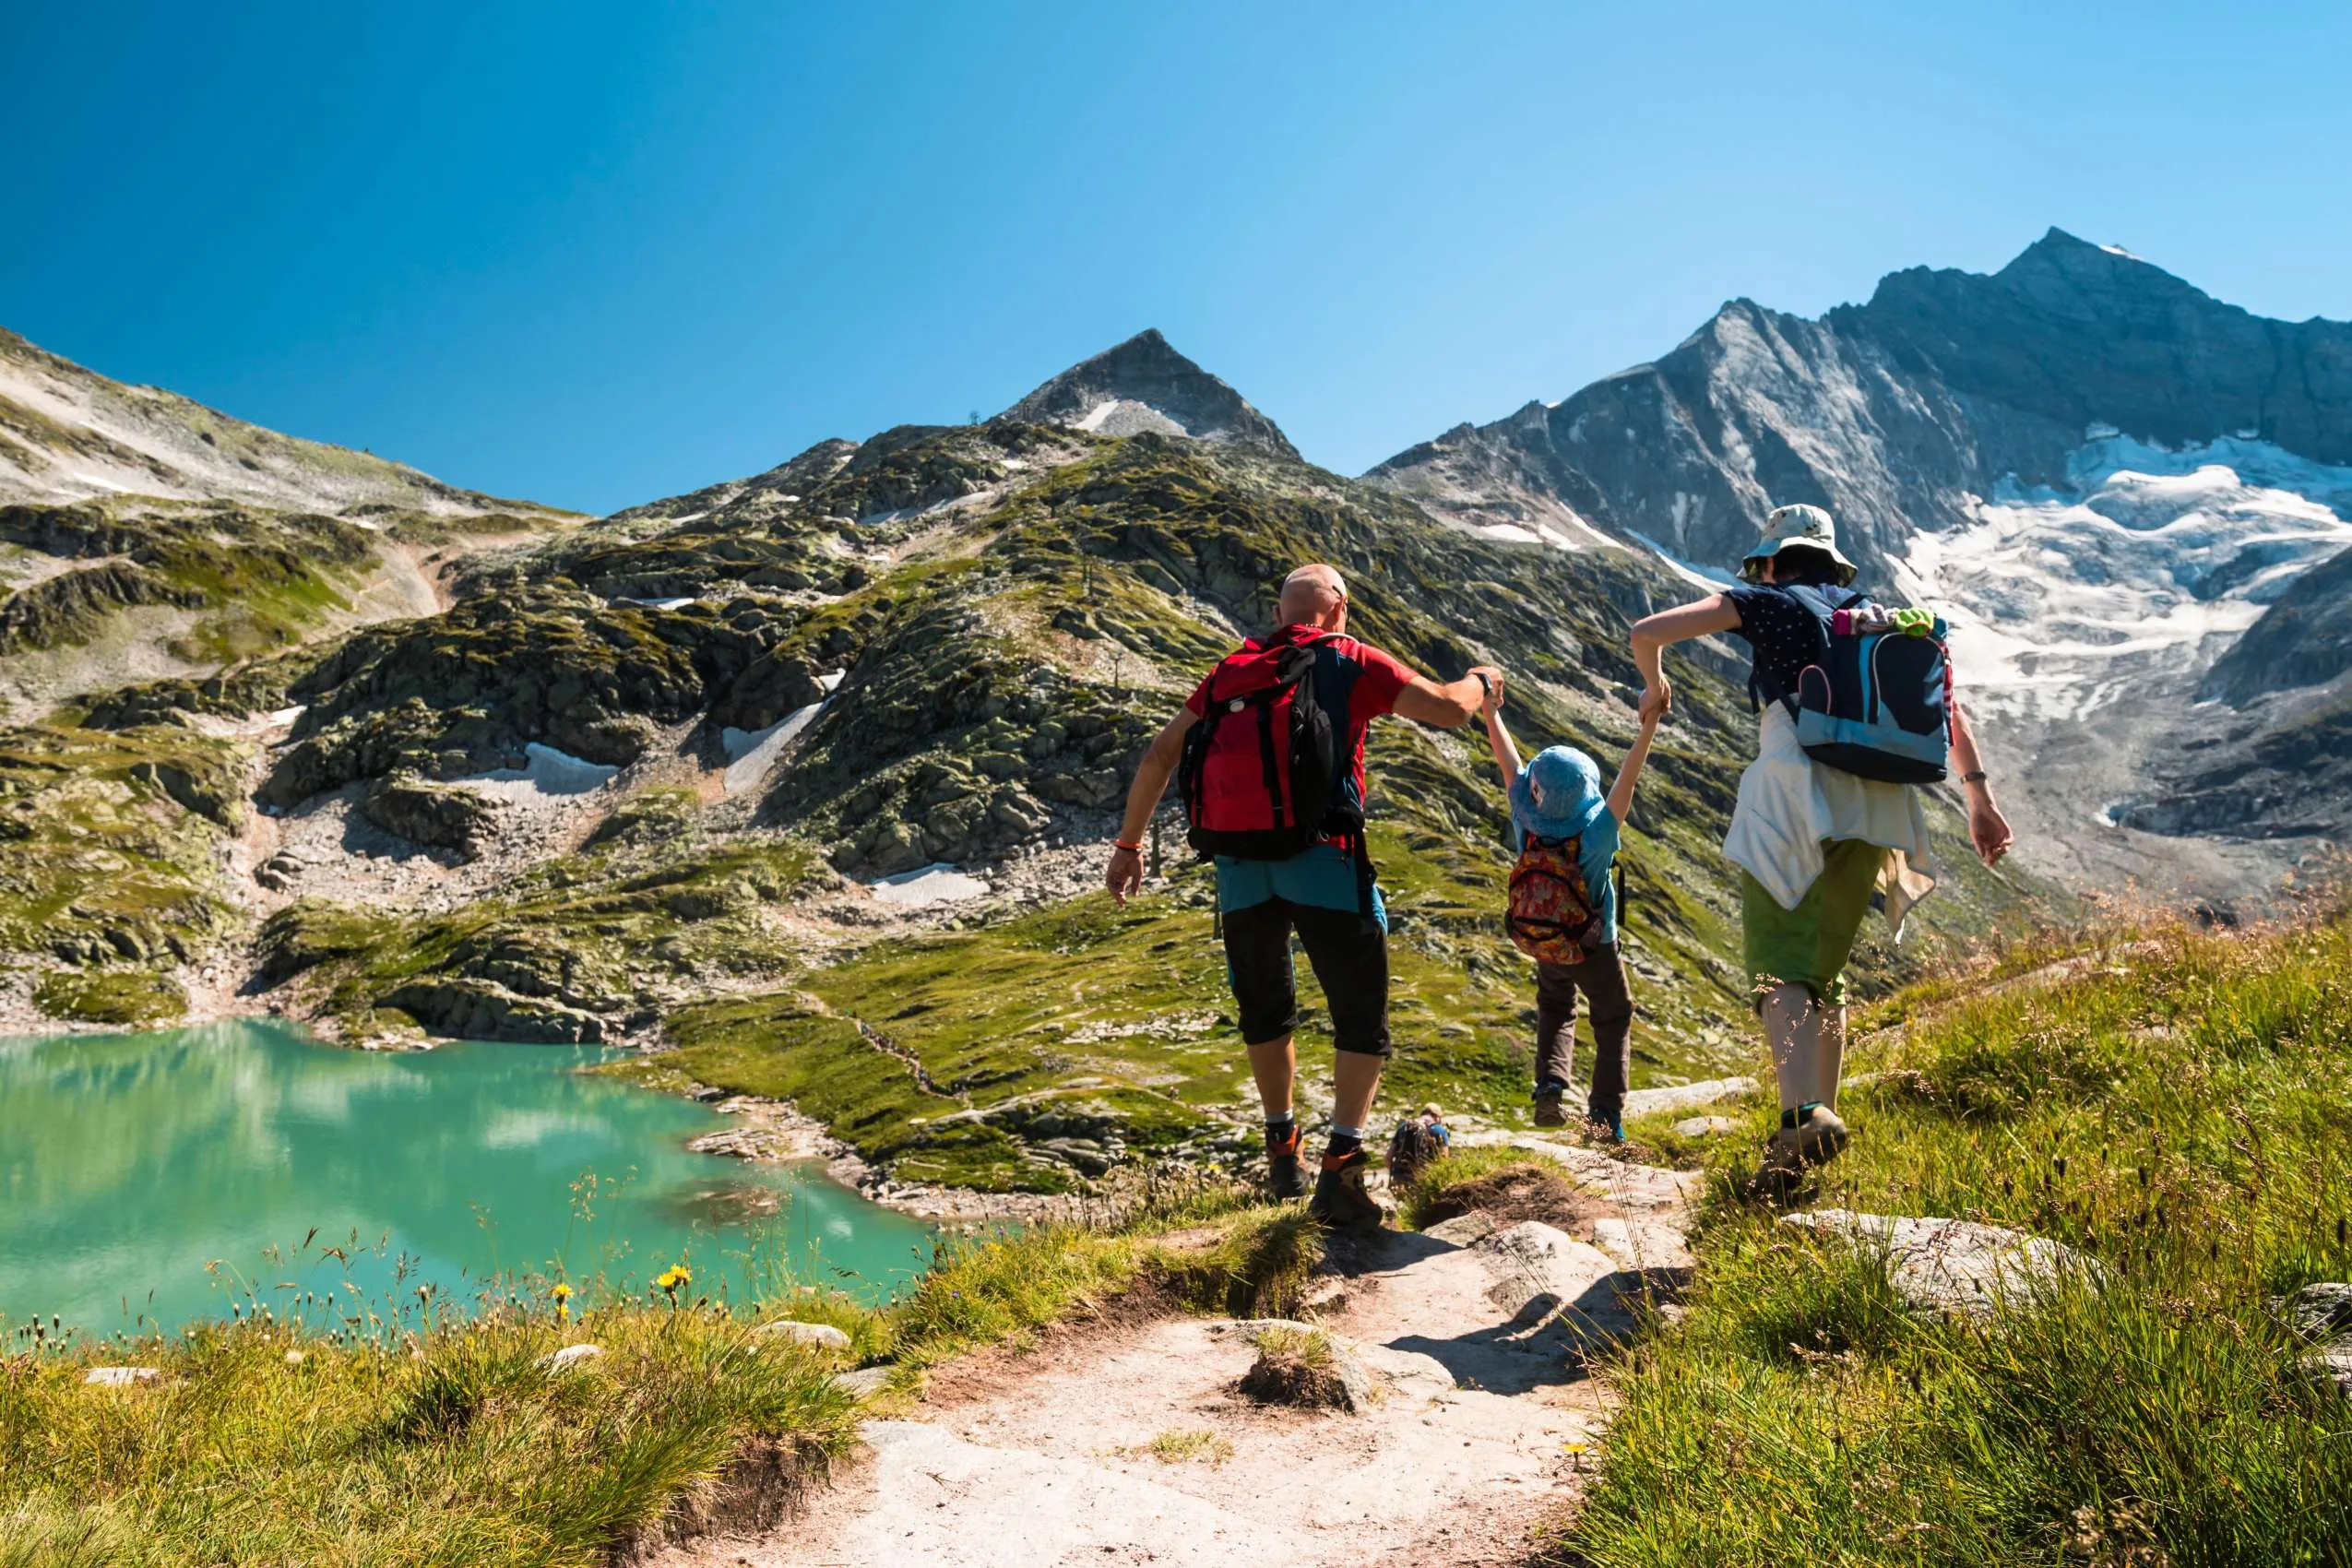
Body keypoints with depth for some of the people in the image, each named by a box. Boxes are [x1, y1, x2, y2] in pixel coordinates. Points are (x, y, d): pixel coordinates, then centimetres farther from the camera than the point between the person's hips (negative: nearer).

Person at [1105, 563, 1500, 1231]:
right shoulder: (1351, 662, 5)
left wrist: (1129, 842, 20)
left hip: (1239, 861, 5)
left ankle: (1281, 1152, 32)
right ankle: (1341, 1167, -7)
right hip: (1320, 856, -4)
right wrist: (1479, 679, 25)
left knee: (1264, 1012, 22)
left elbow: (1159, 755, 13)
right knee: (1362, 1018, 5)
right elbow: (1449, 708, 2)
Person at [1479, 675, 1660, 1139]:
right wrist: (1648, 729, -31)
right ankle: (1606, 1113, 8)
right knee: (1613, 1020, 17)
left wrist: (1491, 711, -6)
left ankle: (1549, 1086, 5)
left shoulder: (1526, 824, -24)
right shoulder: (1596, 835, -33)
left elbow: (1509, 765, -15)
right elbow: (1626, 782, -32)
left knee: (1555, 1012, 27)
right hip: (1594, 946, -3)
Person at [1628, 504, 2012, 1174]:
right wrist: (1979, 796, 19)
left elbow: (1649, 631, 4)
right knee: (1826, 971, 16)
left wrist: (1656, 687, 24)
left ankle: (1805, 1113, -30)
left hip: (1795, 787, -5)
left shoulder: (1767, 604, 12)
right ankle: (1822, 1116, 14)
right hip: (1875, 805, 5)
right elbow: (1947, 705, 20)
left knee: (1783, 965, -10)